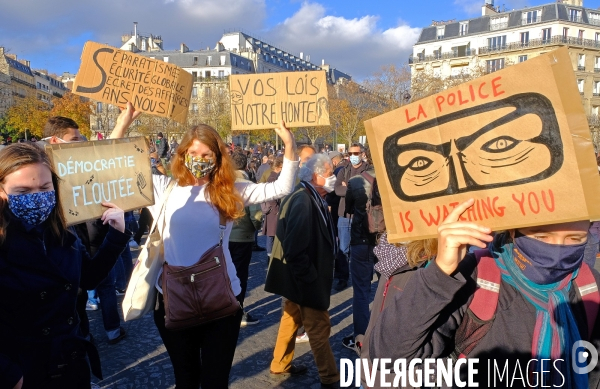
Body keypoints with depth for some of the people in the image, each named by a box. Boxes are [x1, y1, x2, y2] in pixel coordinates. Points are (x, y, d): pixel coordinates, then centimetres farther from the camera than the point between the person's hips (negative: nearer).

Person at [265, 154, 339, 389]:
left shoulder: (310, 198, 6)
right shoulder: (302, 201, -25)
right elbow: (295, 249, -29)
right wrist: (309, 278, -22)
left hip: (301, 276, 10)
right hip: (305, 279, -10)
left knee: (292, 318, 22)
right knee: (319, 327, 3)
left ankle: (281, 365, 38)